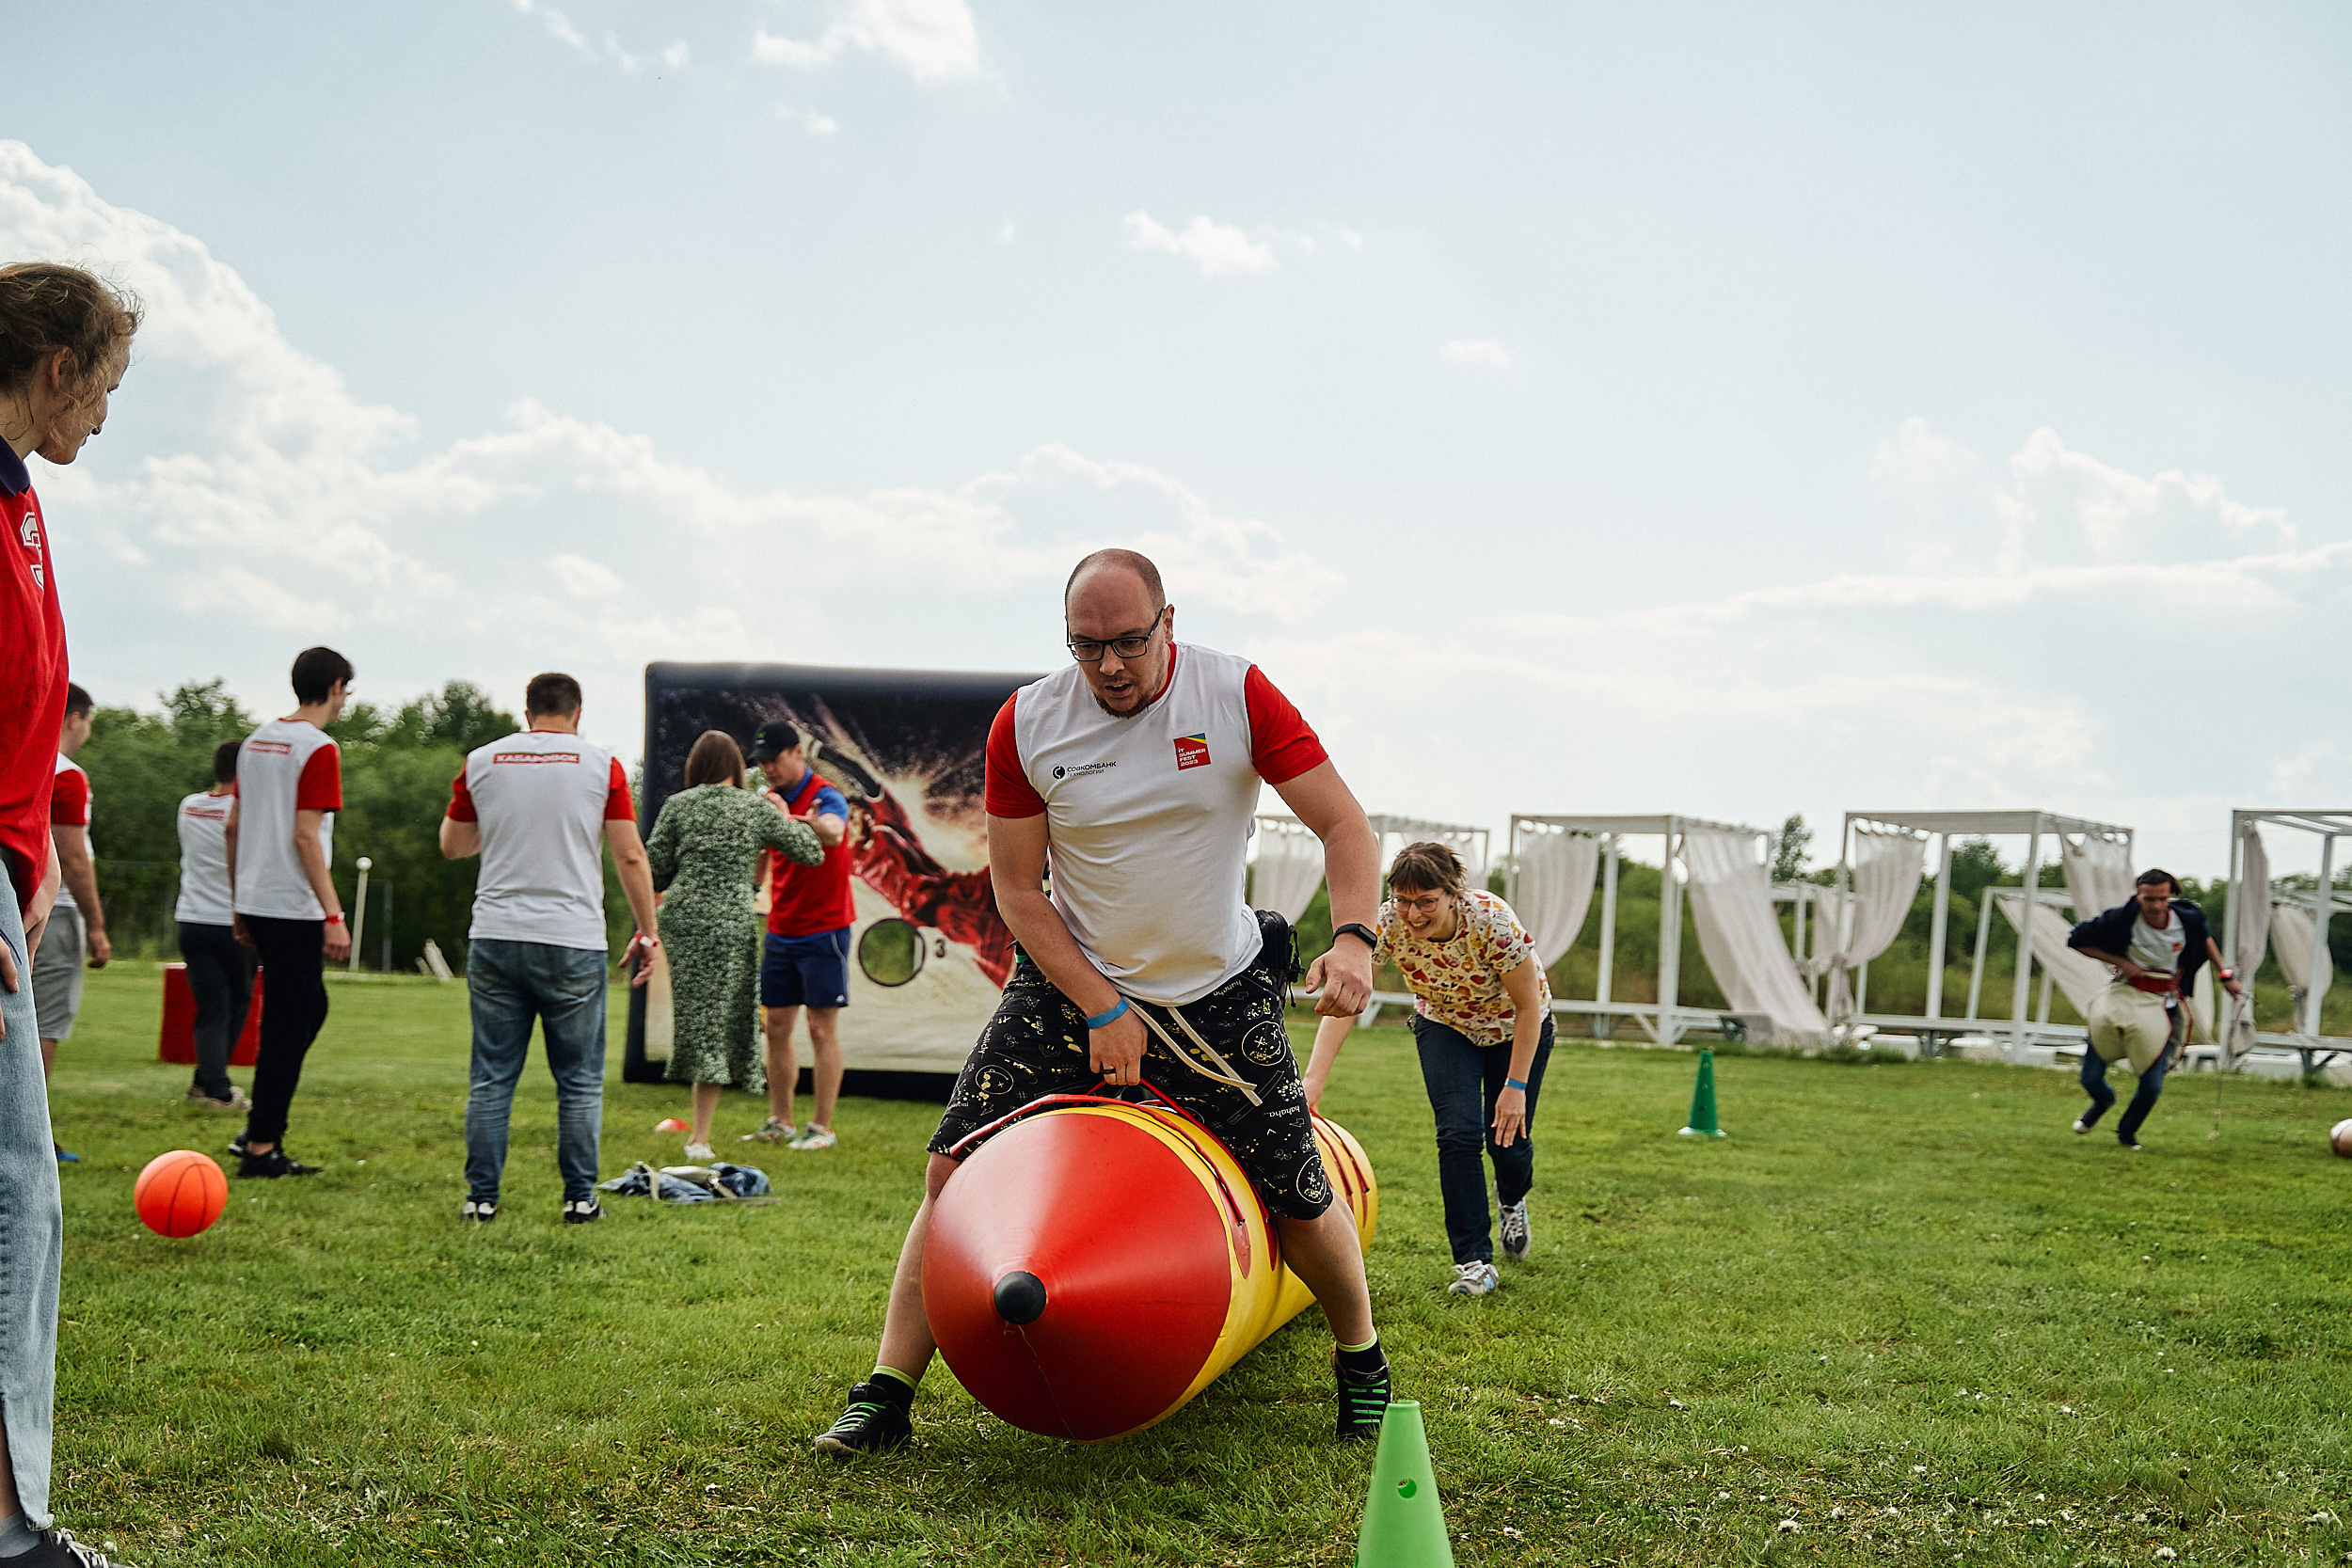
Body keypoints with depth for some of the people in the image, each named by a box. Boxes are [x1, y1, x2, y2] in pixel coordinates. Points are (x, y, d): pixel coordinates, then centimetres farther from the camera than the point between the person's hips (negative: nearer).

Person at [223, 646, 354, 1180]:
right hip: (294, 909, -9)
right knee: (289, 1023, -1)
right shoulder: (319, 749, -12)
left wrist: (238, 902, 22)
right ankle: (261, 1146, 2)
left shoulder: (257, 740, 13)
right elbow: (305, 836, -18)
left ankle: (260, 1128, 17)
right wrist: (334, 915, -17)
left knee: (309, 1007, 20)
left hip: (254, 901, 9)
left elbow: (232, 826, 16)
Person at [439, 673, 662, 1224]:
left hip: (495, 939, 2)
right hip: (573, 941, -2)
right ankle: (580, 1198, 8)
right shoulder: (601, 765, 0)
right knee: (579, 1081, 7)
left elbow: (452, 846, 16)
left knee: (492, 1077, 8)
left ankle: (481, 1197, 9)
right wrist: (646, 932, 5)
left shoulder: (481, 761, 6)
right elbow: (630, 857, -3)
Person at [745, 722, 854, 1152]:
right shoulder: (773, 800, 11)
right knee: (777, 1027, 8)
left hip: (822, 930, -7)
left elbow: (832, 833, -36)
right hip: (781, 930, 7)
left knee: (822, 1029, -4)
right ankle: (779, 1123, 15)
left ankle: (822, 1128, 0)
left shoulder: (825, 797, -12)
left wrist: (789, 819, -49)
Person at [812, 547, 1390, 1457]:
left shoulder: (1237, 697, -14)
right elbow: (1016, 888, -4)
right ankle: (887, 1393, 4)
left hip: (1218, 991, -1)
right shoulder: (1026, 725, -11)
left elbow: (1340, 821, -13)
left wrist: (1353, 936, -31)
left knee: (1301, 1204, 0)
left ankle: (1362, 1362, 30)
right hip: (1070, 982, 1)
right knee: (955, 1173, -9)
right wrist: (1100, 1009, -12)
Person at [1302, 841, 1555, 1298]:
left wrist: (1516, 1086, -22)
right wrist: (1314, 1079, -46)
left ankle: (1513, 1203, 36)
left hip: (1515, 1028, -1)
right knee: (1458, 1133, -16)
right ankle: (1474, 1262, -7)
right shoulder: (1387, 925, -30)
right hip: (1444, 1026, 2)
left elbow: (1529, 1006, -24)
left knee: (1507, 1137, -1)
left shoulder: (1492, 921, -36)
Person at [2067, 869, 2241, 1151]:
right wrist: (2119, 962, -13)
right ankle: (2103, 1101, 40)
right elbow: (2076, 939, -7)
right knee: (2090, 1079, 0)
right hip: (2124, 996, -1)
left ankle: (2127, 1132, 24)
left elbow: (2205, 938, 17)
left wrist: (2225, 974, 15)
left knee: (2152, 1086, -8)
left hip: (2163, 1006, 1)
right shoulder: (2122, 919, -17)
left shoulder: (2188, 918, -9)